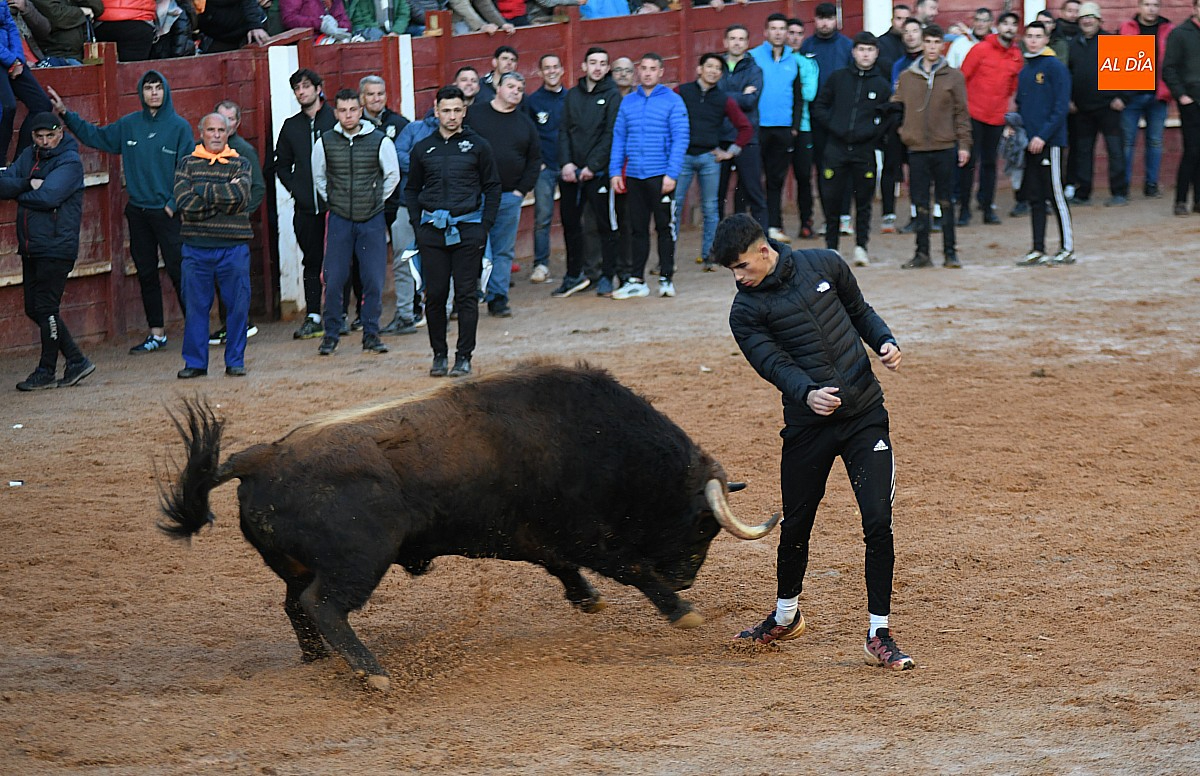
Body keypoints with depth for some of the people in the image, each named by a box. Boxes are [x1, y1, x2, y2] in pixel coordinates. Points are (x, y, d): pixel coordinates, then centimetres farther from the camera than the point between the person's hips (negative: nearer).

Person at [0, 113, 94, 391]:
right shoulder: (29, 156, 12)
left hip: (56, 247, -8)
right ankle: (77, 361, 17)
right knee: (34, 309, 10)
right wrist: (27, 184, -15)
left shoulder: (69, 161, -9)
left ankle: (46, 371, 6)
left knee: (46, 308, -4)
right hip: (30, 248, 8)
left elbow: (48, 196, -22)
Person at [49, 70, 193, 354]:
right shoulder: (129, 125, 7)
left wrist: (174, 204, -13)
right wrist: (65, 114, 11)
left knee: (177, 270, -8)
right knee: (146, 273, 8)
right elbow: (96, 136, 17)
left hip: (168, 213, -5)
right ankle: (156, 334, 15)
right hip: (138, 211, 5)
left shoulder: (179, 127, -6)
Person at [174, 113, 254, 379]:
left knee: (238, 305, 0)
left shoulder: (240, 165, 8)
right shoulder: (187, 164, 9)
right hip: (197, 247, 0)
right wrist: (222, 196, -9)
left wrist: (203, 192, -9)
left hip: (233, 246, 0)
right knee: (196, 305, 3)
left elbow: (238, 195, -12)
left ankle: (235, 360, 11)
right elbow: (185, 202, -7)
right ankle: (195, 362, 12)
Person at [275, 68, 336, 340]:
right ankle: (312, 317, 6)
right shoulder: (291, 126, 12)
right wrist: (294, 188, 5)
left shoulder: (336, 119, 0)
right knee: (312, 262, 5)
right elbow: (281, 164, 20)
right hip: (306, 206, 4)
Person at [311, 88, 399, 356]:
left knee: (374, 279, -1)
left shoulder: (380, 141, -4)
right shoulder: (325, 142, 0)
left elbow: (392, 175, 11)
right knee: (334, 279, -1)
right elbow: (318, 177, 17)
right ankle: (331, 335, 9)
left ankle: (371, 334, 9)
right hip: (339, 220, 1)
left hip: (372, 220, -1)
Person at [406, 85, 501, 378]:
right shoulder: (422, 149, 10)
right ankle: (439, 354, 12)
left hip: (468, 229, -2)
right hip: (432, 231, 2)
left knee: (466, 295, -2)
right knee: (435, 295, 1)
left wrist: (485, 227, -1)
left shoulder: (477, 146, 5)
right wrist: (418, 226, 5)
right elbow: (411, 190, 17)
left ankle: (464, 356, 2)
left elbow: (492, 187, 8)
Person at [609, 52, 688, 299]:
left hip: (661, 176, -4)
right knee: (638, 229, 9)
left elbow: (680, 139, -8)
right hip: (634, 177, 4)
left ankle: (666, 278, 10)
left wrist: (671, 174, -15)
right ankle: (635, 280, 13)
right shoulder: (628, 103, 10)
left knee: (665, 227, 3)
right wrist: (615, 171, 2)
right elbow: (619, 138, 11)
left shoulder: (672, 101, -3)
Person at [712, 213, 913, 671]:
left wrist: (884, 342, -4)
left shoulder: (824, 265, 1)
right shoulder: (745, 311, -4)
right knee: (795, 526, 9)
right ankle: (786, 616, 36)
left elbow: (859, 311, 15)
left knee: (878, 522, -10)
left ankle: (879, 635, -3)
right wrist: (807, 393, -34)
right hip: (807, 425, 0)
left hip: (865, 414, 0)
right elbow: (775, 365, -15)